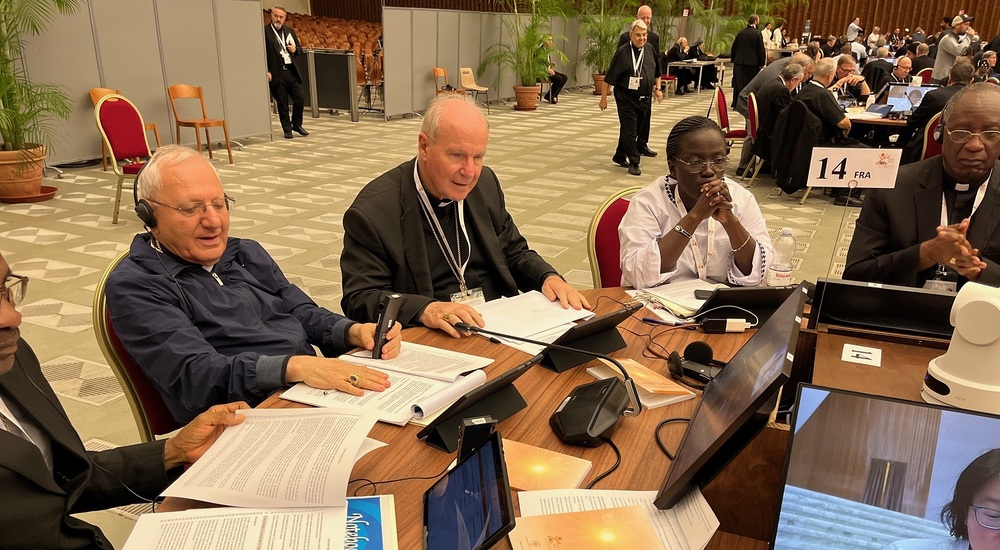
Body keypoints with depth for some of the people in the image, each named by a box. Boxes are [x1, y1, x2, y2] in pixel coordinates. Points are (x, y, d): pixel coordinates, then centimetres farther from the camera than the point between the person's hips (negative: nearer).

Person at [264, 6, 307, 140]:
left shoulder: (290, 31, 12)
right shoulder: (265, 32, -5)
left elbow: (299, 47, 20)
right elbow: (261, 53, -9)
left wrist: (295, 49, -3)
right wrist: (266, 71, -16)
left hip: (292, 71, 5)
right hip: (276, 73, -5)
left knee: (299, 100, 5)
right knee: (282, 104, 3)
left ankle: (297, 124, 25)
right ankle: (287, 129, 15)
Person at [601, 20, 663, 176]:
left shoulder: (650, 49, 4)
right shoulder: (623, 52, -13)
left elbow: (657, 72, 20)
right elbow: (609, 78, -12)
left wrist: (658, 88, 14)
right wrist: (604, 98, -12)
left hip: (645, 97, 6)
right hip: (626, 98, -6)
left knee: (641, 127, 14)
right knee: (629, 130, -5)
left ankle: (620, 156, 29)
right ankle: (633, 163, 3)